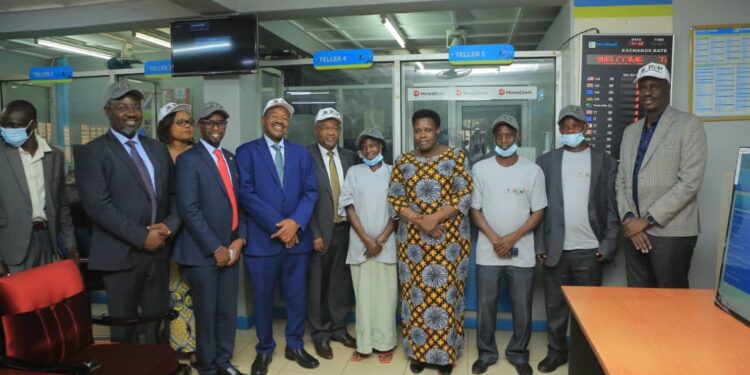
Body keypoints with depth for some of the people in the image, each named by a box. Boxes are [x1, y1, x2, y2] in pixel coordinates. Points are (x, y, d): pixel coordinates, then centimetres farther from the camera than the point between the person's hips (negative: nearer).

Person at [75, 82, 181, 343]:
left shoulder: (157, 149, 13)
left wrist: (169, 225, -7)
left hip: (157, 250, 5)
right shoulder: (92, 152, -5)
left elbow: (174, 194, 12)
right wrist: (141, 236, -16)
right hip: (121, 254, -4)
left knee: (158, 325, 12)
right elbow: (98, 205, -14)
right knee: (124, 328, 9)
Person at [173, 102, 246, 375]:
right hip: (203, 251, -5)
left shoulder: (231, 158, 14)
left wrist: (239, 239, 0)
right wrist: (215, 248, -14)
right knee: (206, 313, 6)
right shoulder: (188, 160, -7)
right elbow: (189, 209, -15)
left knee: (228, 312, 12)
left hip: (230, 249, 6)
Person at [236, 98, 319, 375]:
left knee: (297, 296, 12)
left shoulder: (302, 153, 11)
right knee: (263, 298, 8)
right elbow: (246, 193, -9)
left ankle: (295, 346, 30)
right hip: (262, 239, -3)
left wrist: (295, 222, -12)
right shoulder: (246, 152, 0)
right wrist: (278, 225, -15)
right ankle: (264, 350, 28)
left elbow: (311, 192, 4)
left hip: (297, 237, 3)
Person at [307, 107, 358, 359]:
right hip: (320, 231, -4)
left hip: (345, 229, 4)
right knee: (318, 285, 8)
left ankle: (339, 328, 30)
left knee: (342, 282, 13)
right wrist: (314, 233, -13)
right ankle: (320, 334, 24)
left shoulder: (350, 157, 7)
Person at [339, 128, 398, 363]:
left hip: (386, 244, -1)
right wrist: (366, 239, -8)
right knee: (363, 295, 5)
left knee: (385, 295, 2)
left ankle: (385, 344, 13)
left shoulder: (392, 172, 4)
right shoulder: (353, 172, 6)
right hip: (360, 244, 1)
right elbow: (348, 206, 0)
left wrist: (381, 239, -7)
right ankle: (364, 344, 13)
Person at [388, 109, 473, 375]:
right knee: (415, 293, 8)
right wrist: (419, 221, -14)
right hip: (412, 239, 2)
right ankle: (418, 351, 22)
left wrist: (435, 217, -18)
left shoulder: (455, 157, -1)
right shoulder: (403, 162, 5)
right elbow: (395, 199, 1)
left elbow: (464, 195, -8)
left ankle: (445, 353, 19)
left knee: (446, 293, 4)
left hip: (449, 239, -2)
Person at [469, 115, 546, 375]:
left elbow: (538, 212, -1)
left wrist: (512, 238, -12)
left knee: (522, 308, 8)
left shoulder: (532, 170, -1)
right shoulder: (480, 169, 0)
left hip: (522, 253, 0)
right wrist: (494, 239, -11)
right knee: (485, 305, 7)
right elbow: (474, 209, 0)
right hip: (488, 252, 0)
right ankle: (486, 353, 25)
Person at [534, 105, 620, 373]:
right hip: (555, 248, 1)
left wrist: (609, 244, -6)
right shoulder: (546, 161, 5)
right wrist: (539, 244, -2)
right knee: (555, 305, 10)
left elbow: (612, 206, 1)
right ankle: (556, 352, 26)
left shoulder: (605, 161, 3)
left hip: (590, 249, -1)